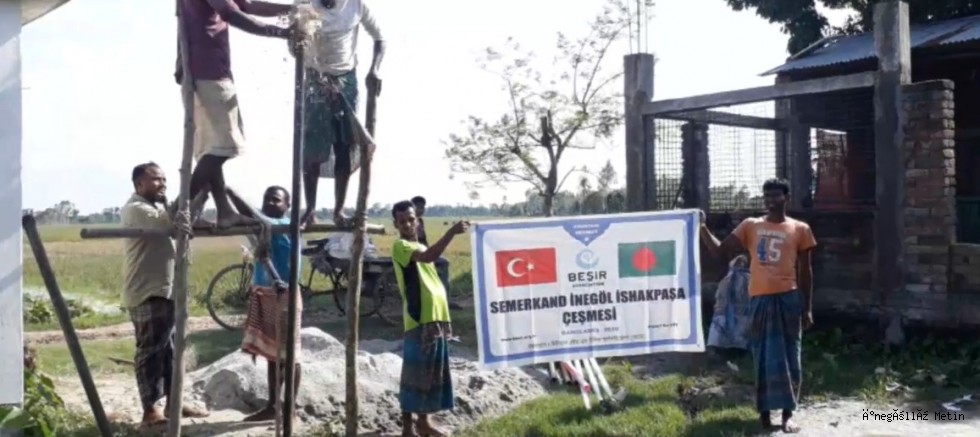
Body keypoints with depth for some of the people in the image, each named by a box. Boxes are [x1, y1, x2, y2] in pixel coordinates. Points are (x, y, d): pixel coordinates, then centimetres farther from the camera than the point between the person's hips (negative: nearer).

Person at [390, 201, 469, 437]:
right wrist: (452, 232, -35)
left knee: (433, 372, 14)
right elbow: (428, 257, -28)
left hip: (436, 318, 9)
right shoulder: (400, 246, -8)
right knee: (414, 374, -6)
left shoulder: (421, 247, 20)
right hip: (419, 320, -9)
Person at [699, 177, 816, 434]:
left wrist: (807, 308, 5)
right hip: (759, 300, 1)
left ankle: (787, 414, 10)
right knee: (763, 359, 6)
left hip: (788, 299, -1)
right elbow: (720, 252, 6)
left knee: (788, 358, 2)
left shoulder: (800, 229, 6)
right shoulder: (750, 226, 9)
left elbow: (805, 271, 8)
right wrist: (703, 229, -8)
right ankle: (765, 411, 16)